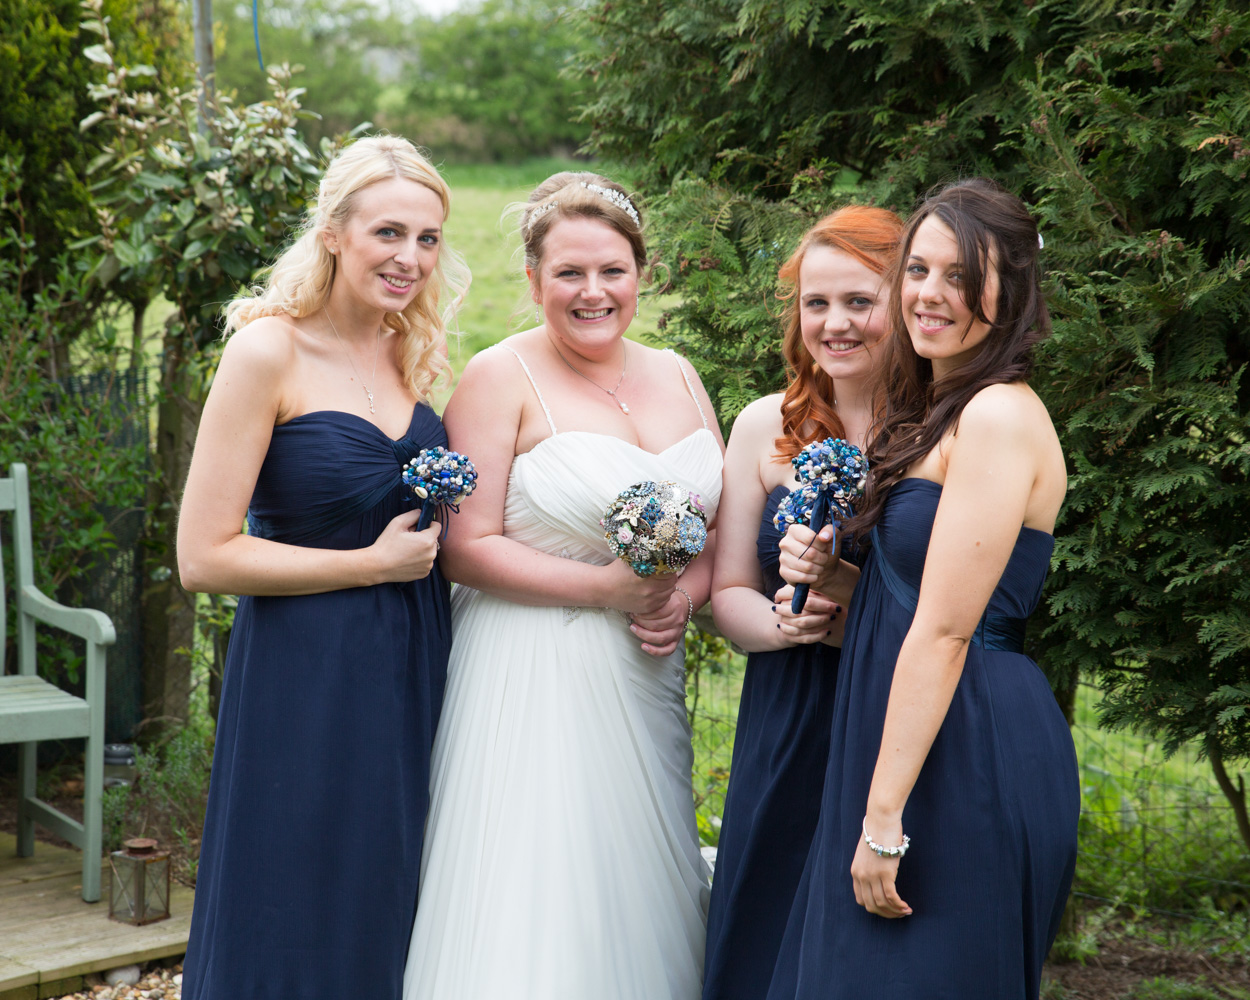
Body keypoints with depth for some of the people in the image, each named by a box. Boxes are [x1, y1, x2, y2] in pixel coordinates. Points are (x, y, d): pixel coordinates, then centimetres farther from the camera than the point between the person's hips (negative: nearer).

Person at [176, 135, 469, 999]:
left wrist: (436, 546, 5)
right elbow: (205, 555, -16)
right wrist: (374, 563, -14)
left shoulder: (409, 352, 8)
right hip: (306, 682, -6)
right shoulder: (269, 351, -12)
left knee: (388, 923, 15)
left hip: (414, 679, 7)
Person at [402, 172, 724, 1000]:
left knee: (641, 899, 10)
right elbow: (467, 549, -12)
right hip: (533, 682, -6)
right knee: (534, 914, -6)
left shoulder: (676, 377, 11)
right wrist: (605, 588, -18)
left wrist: (684, 598, -5)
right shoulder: (501, 378, -7)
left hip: (647, 682, 6)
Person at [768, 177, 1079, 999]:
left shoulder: (999, 417, -17)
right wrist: (828, 569, 0)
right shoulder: (940, 408, 14)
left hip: (967, 759, -10)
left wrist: (884, 822, -21)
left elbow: (945, 632, -21)